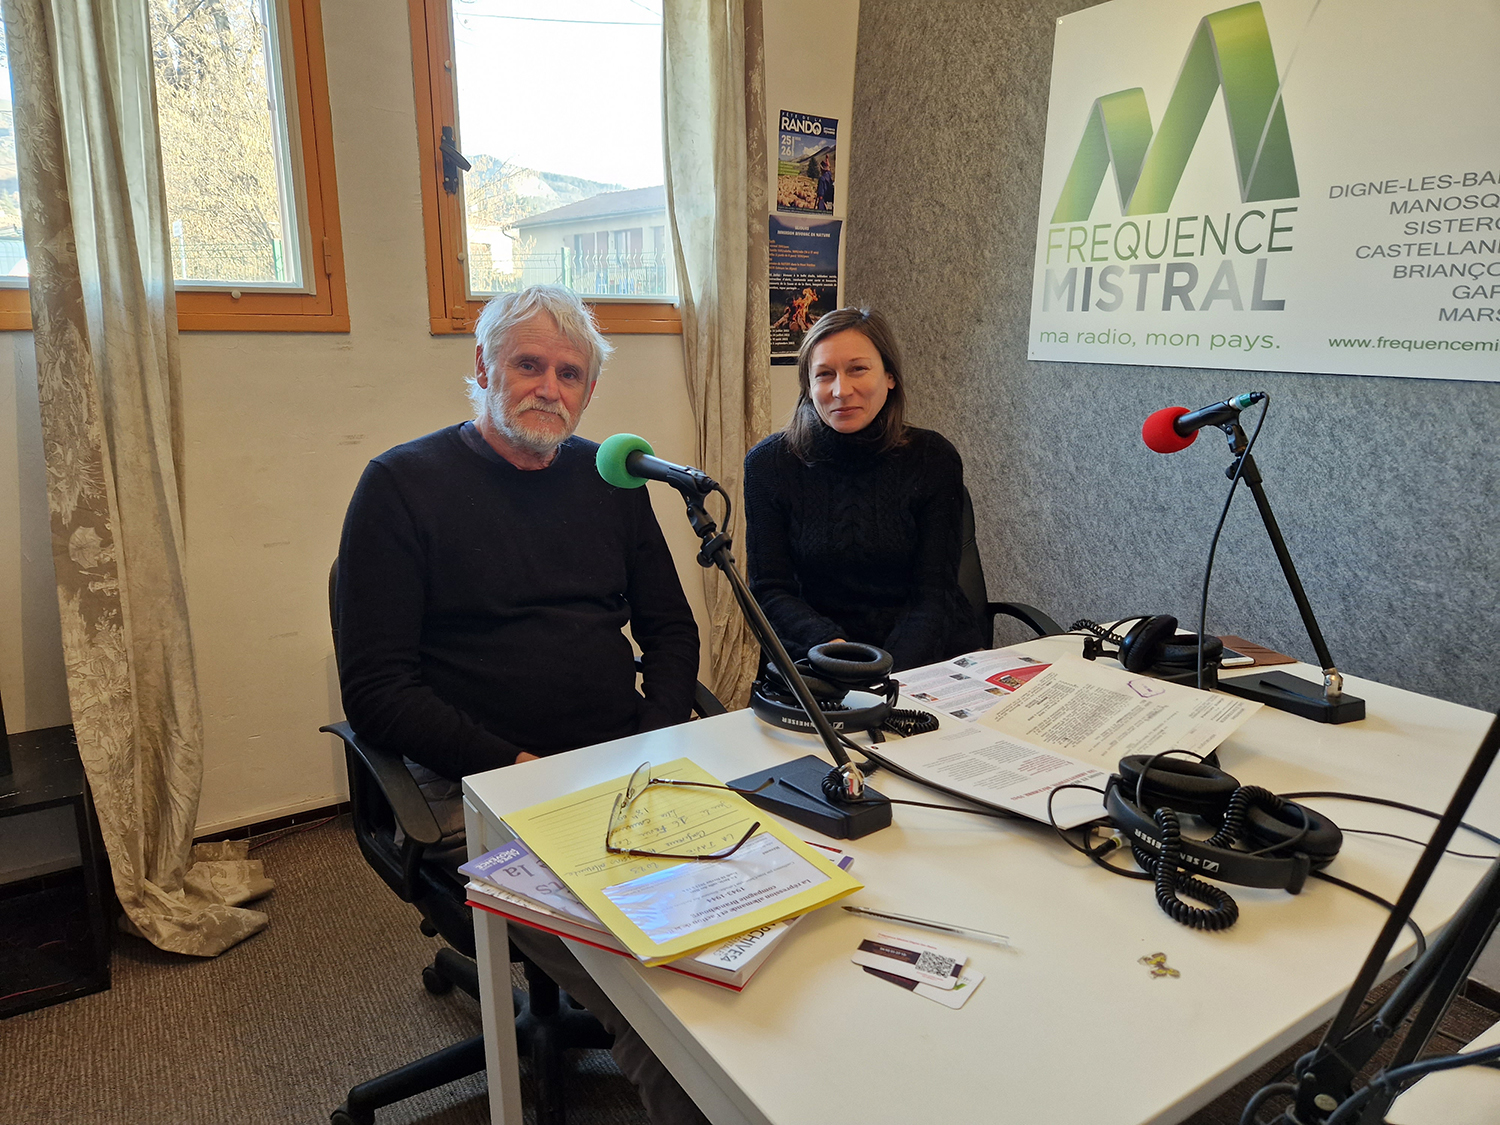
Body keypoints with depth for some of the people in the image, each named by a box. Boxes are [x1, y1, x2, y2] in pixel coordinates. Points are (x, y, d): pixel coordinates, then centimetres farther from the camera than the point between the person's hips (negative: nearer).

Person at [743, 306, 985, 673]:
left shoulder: (934, 458, -3)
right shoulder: (768, 464, -3)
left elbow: (933, 595, -6)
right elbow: (769, 590, -3)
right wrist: (831, 644, -22)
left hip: (928, 652, 1)